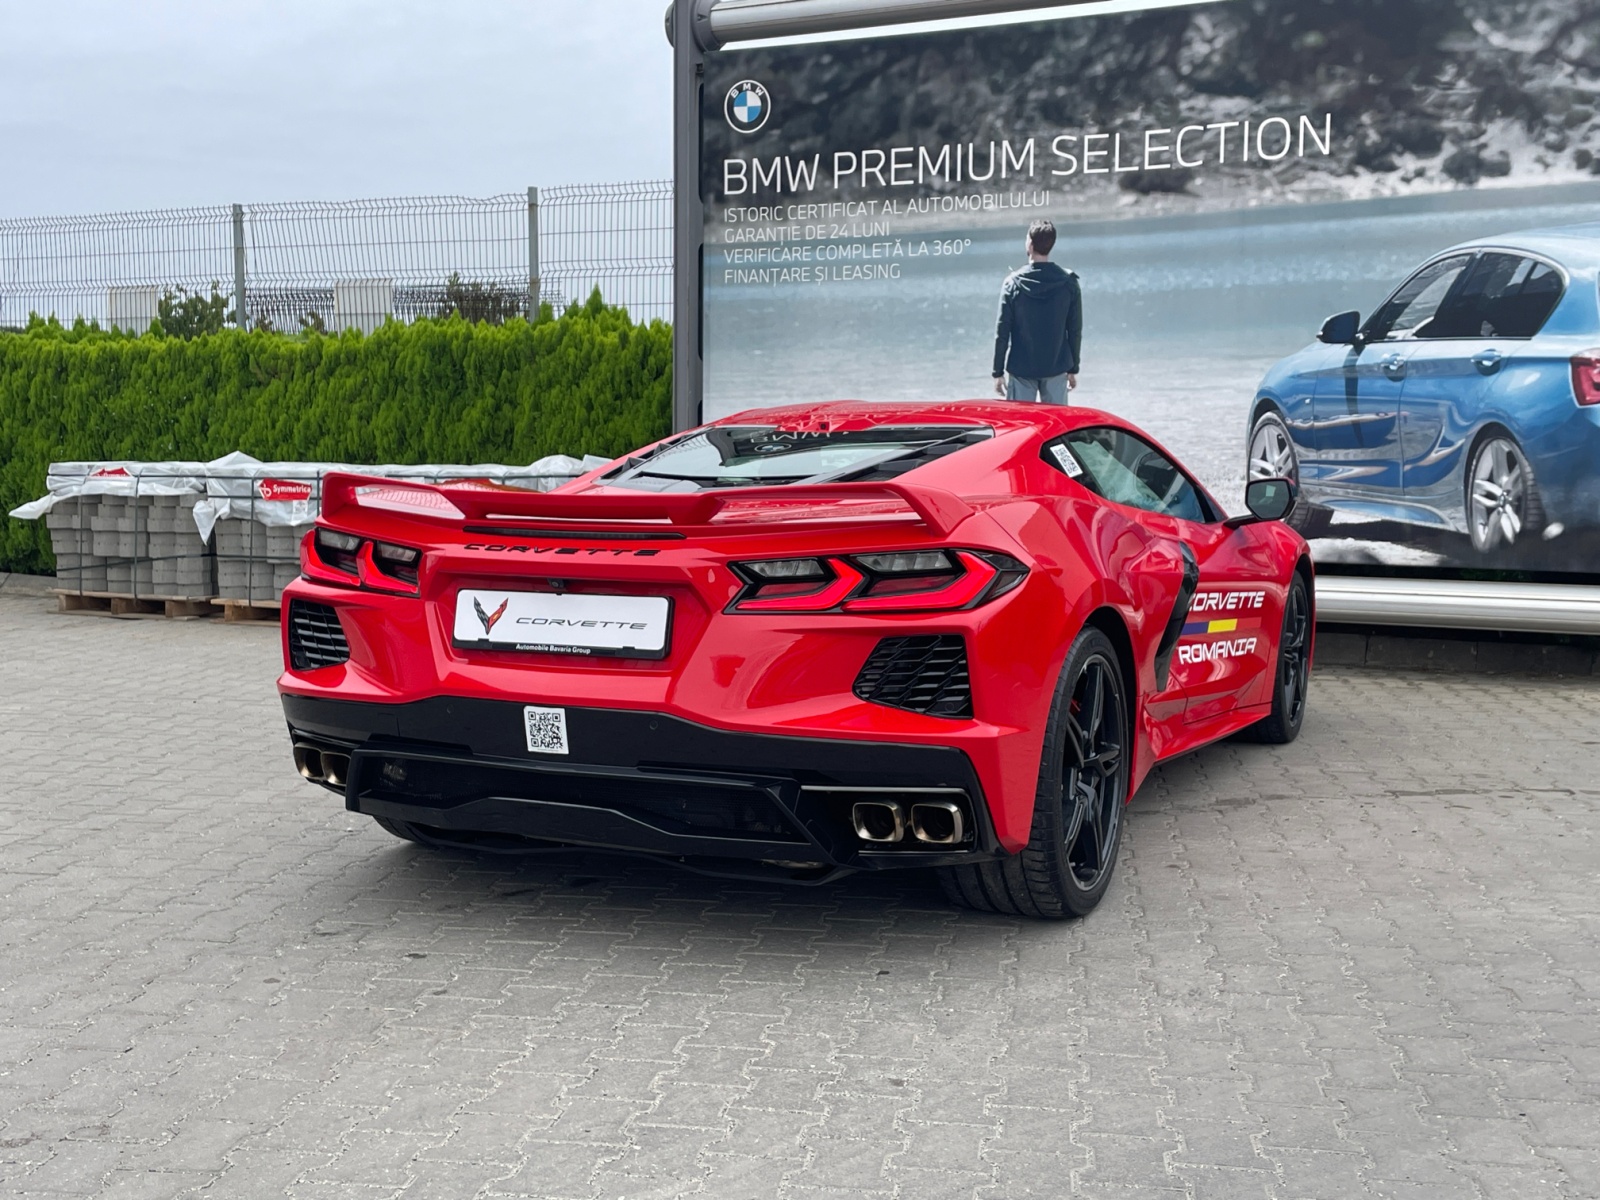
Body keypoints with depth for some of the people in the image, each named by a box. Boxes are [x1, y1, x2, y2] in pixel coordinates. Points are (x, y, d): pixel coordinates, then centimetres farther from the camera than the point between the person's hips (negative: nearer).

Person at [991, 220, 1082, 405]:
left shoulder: (1013, 284, -9)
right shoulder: (1069, 283, -4)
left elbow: (1002, 333, -7)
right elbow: (1075, 331, 1)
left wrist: (998, 373, 0)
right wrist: (1073, 369, 12)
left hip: (1020, 370, -2)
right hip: (1057, 369, 2)